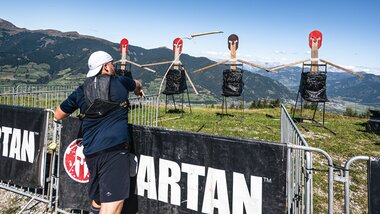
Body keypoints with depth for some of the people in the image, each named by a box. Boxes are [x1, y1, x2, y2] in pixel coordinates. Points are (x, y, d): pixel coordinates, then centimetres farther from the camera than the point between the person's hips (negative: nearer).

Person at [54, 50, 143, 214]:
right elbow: (137, 84, 31)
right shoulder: (120, 82, 7)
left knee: (98, 197, 25)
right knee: (114, 199, -6)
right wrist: (138, 90, 54)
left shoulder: (81, 91, 12)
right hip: (115, 148, -5)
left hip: (90, 151, 5)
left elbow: (58, 116, 21)